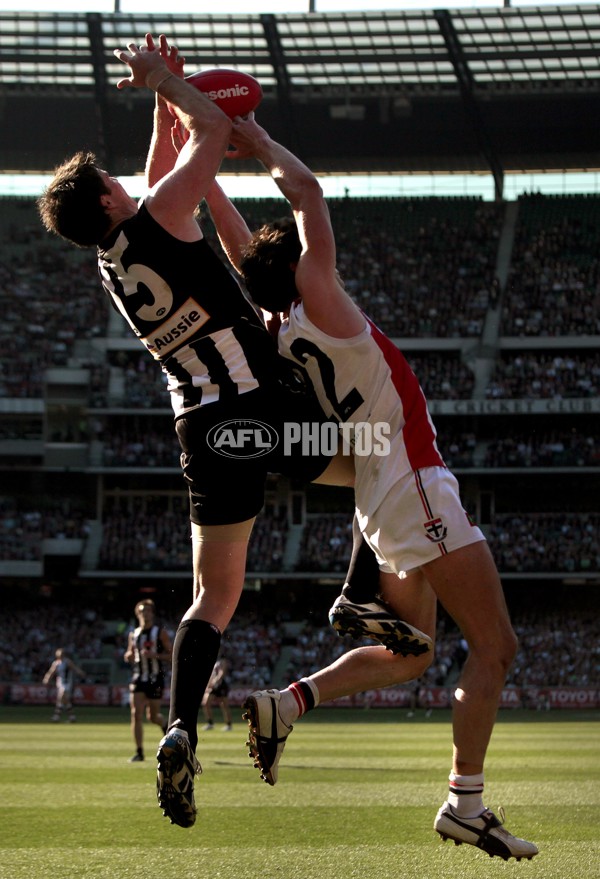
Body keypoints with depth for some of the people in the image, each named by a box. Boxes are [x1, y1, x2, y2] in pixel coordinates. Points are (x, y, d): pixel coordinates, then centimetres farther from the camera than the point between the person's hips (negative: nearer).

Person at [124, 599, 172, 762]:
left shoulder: (160, 632, -2)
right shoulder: (134, 634, 10)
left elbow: (171, 655, -5)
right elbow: (129, 657, 20)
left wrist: (154, 655, -20)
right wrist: (129, 655, -5)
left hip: (155, 678, -3)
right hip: (138, 678, 3)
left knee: (153, 716, 3)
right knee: (136, 714, -9)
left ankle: (165, 725, 40)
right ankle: (139, 752, -7)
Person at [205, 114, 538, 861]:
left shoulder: (280, 336, 11)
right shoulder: (317, 304, -10)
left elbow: (243, 250, 21)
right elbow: (308, 194, -6)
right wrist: (262, 147, 8)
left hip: (385, 508, 9)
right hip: (415, 491, -9)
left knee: (407, 651, 19)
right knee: (494, 646, -5)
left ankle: (286, 703, 7)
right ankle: (466, 805, -8)